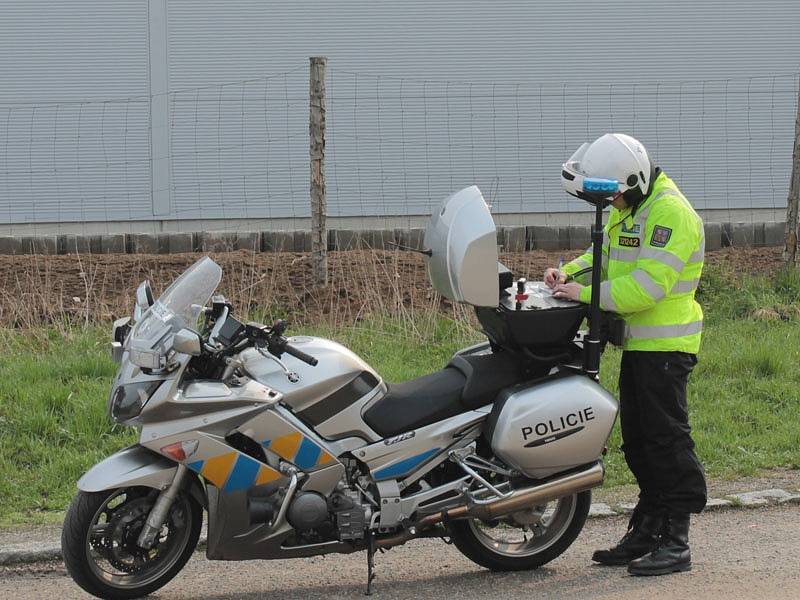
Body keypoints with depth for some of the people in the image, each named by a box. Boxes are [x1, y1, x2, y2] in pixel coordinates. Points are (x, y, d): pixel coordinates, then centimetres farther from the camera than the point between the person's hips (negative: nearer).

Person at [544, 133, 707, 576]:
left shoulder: (671, 212, -19)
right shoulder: (626, 209, 13)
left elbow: (647, 286, -25)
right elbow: (604, 254, 21)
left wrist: (585, 294, -22)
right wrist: (567, 274, 1)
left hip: (665, 345, -10)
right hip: (637, 344, 10)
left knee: (667, 438, -8)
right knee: (637, 441, 14)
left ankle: (676, 543, -5)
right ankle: (646, 532, 23)